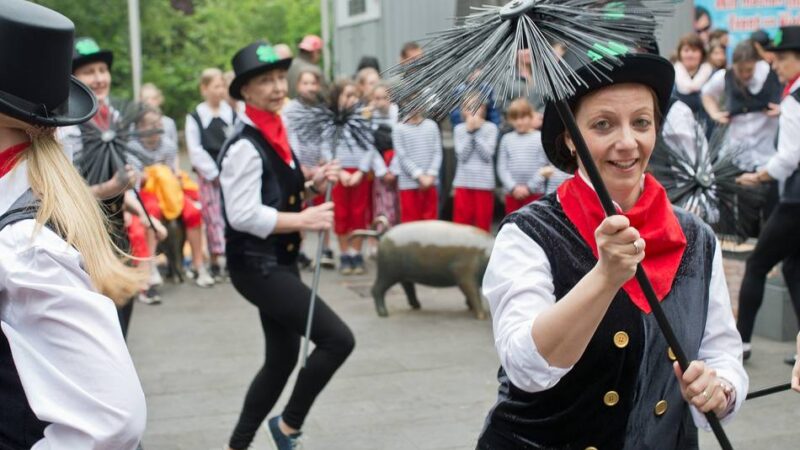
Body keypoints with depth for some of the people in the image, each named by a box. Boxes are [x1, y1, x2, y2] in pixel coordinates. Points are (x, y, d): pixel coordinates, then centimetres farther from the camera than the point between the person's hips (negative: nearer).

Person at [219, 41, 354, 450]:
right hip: (257, 267, -10)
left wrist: (312, 186, 5)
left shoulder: (274, 134, 11)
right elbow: (244, 214, -25)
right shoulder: (244, 146, -18)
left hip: (279, 263, 10)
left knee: (283, 358, 15)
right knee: (337, 339, -12)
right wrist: (304, 220, -22)